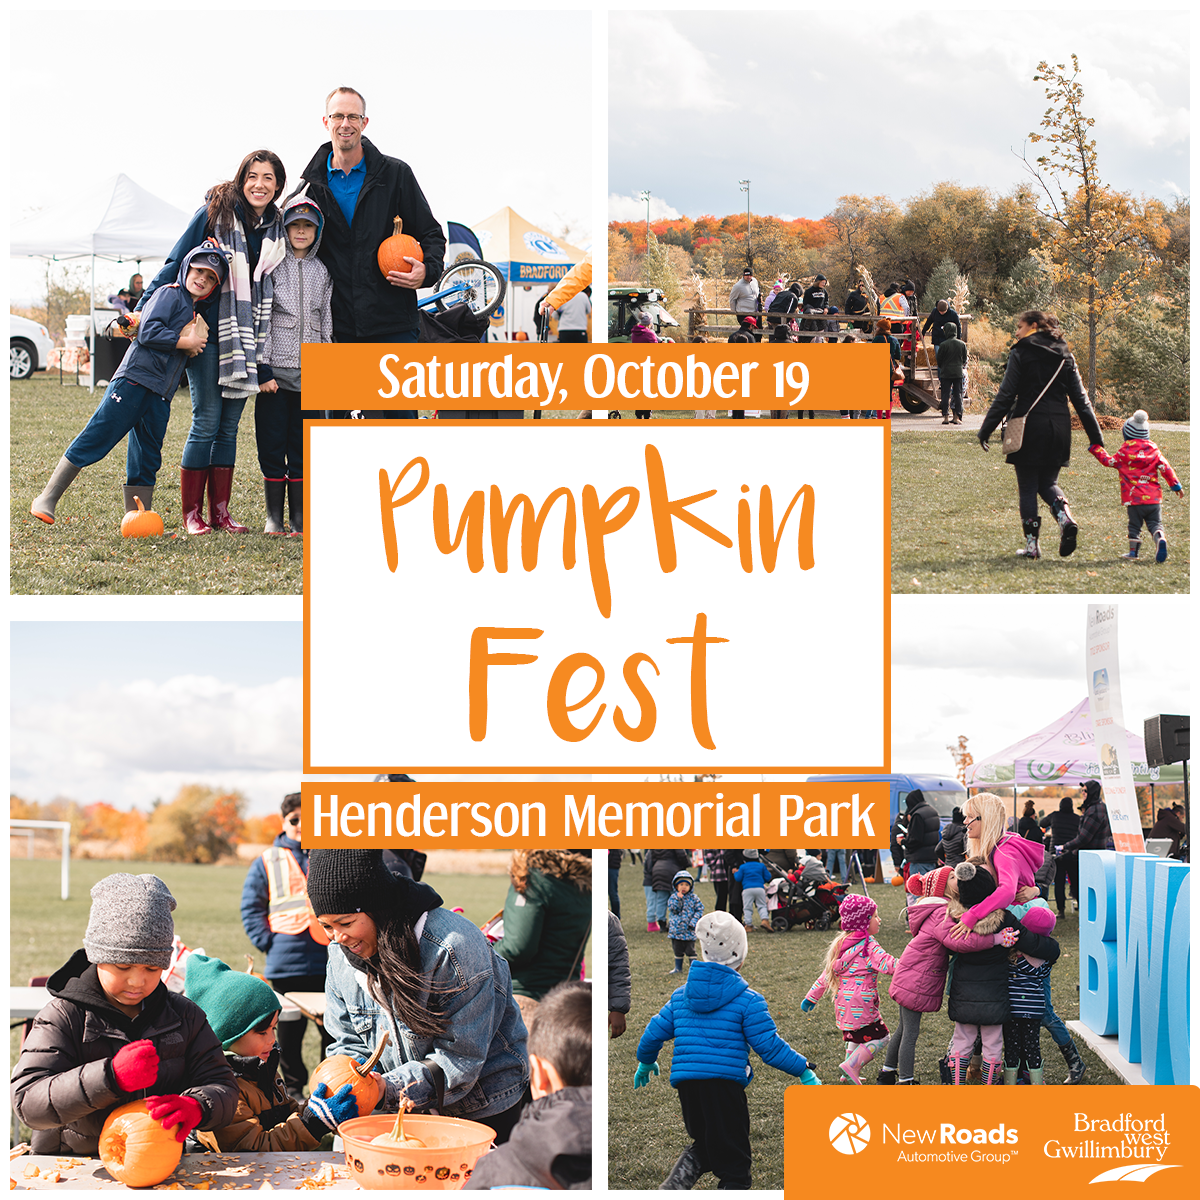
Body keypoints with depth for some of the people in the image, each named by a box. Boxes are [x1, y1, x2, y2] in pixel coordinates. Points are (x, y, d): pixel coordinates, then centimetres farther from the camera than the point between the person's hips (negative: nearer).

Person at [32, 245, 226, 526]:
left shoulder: (195, 311, 23)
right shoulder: (170, 294, -1)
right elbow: (148, 333, -13)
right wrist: (186, 342, -9)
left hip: (160, 397, 8)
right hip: (134, 380, -8)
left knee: (146, 461, 7)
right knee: (94, 440, -10)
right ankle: (48, 498, -6)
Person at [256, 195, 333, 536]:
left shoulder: (322, 271, 13)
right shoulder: (271, 267, 1)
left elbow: (327, 324, 15)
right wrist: (263, 369, -11)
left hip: (310, 375, 3)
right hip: (276, 371, -3)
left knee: (303, 445, 5)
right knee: (272, 444, -1)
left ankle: (299, 518, 10)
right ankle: (274, 516, 7)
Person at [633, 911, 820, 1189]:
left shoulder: (681, 996, 12)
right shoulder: (747, 1000, -4)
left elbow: (654, 1034, 17)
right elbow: (769, 1046, -7)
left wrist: (646, 1063, 36)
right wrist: (804, 1070, 3)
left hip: (686, 1083, 5)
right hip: (725, 1084, -5)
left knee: (704, 1144, 25)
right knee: (734, 1164, 4)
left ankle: (673, 1187, 4)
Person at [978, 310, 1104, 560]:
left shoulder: (1021, 353, -3)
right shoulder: (1065, 356, 10)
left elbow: (1005, 396, -8)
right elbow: (1080, 398, 8)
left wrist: (986, 429, -4)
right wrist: (1095, 435, 9)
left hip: (1030, 427, -4)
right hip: (1059, 427, 4)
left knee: (1027, 488, 5)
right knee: (1048, 482, 18)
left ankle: (1031, 545, 3)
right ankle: (1065, 518, -11)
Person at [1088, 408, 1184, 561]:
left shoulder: (1124, 450, -2)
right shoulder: (1154, 449, 6)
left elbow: (1109, 461, 8)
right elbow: (1165, 468, 6)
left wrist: (1096, 449, 22)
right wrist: (1176, 485, 15)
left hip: (1133, 498, -2)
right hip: (1153, 497, 2)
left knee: (1134, 525, 11)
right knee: (1155, 524, 4)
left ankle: (1133, 550, 12)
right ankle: (1160, 538, -24)